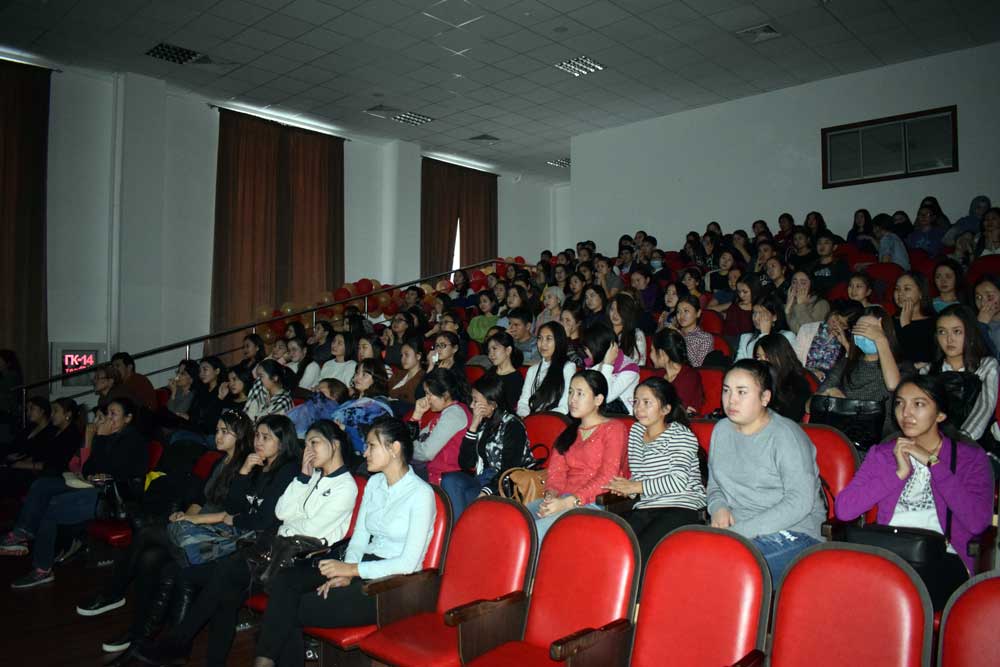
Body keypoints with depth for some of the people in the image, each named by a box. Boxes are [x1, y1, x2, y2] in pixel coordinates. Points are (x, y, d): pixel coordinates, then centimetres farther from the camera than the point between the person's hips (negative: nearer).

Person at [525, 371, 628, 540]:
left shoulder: (614, 428, 5)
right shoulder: (568, 433, 26)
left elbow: (608, 476, -7)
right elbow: (556, 471, 14)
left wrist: (568, 502, -17)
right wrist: (551, 495, -10)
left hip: (594, 503, -5)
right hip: (562, 500, 6)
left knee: (537, 529, -31)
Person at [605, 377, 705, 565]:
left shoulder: (681, 435, -3)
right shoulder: (636, 431, 18)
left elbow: (679, 481, -14)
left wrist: (637, 486, -10)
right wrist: (627, 487, -1)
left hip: (682, 507, -5)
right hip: (645, 508, 6)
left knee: (639, 551, -29)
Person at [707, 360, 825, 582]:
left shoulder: (786, 436, -9)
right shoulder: (721, 430, 12)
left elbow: (800, 503, -18)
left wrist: (742, 531, -21)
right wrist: (718, 507, -1)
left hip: (790, 533, -6)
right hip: (733, 529, 6)